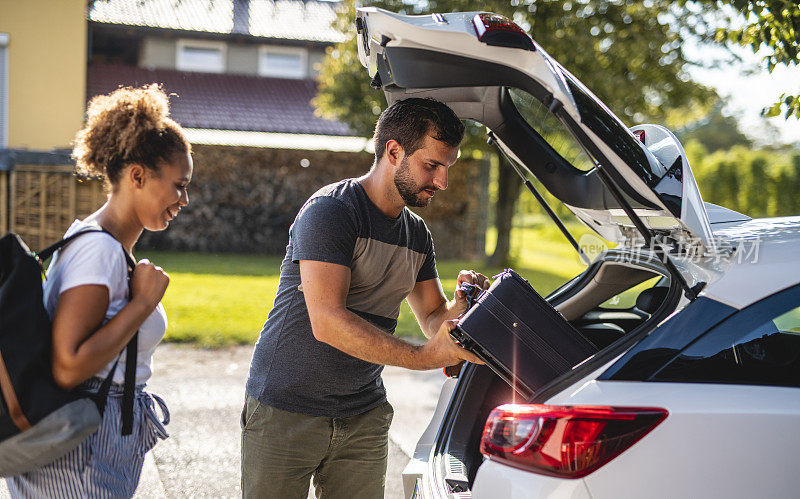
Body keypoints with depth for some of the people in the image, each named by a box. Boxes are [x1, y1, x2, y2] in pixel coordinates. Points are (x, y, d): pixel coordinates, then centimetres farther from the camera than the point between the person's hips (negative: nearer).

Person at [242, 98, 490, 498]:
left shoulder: (417, 234, 9)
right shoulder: (330, 210, -16)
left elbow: (433, 320, 12)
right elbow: (327, 322, -26)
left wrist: (462, 305, -12)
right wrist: (423, 357, -30)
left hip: (364, 417, 7)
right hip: (286, 412, -6)